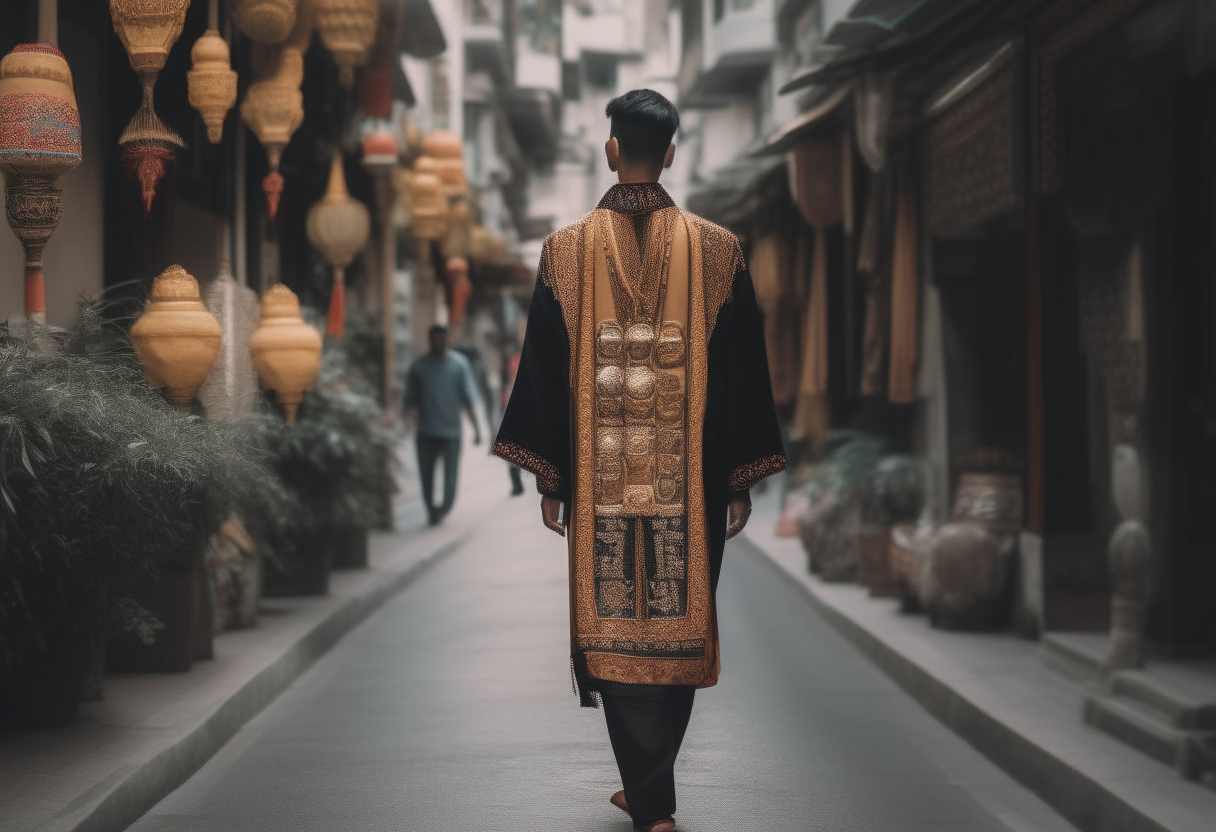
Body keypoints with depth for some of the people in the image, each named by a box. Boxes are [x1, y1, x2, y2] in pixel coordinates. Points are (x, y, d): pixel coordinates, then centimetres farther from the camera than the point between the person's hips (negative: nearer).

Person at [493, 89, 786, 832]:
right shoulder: (718, 249, -1)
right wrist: (742, 483, 8)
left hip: (601, 481, 0)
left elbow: (544, 370, 1)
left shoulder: (567, 249, -1)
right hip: (689, 485, 0)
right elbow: (744, 373, 1)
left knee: (615, 625, 6)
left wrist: (550, 481, 8)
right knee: (680, 624, 10)